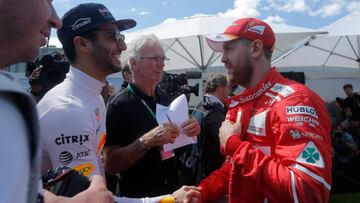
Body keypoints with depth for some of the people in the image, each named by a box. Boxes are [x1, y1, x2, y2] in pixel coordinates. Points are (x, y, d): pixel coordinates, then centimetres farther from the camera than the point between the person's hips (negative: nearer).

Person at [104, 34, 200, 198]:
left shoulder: (165, 100, 5)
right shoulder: (120, 104, -17)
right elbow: (110, 165, -21)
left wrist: (190, 131, -8)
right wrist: (146, 141, -32)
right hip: (138, 194, -6)